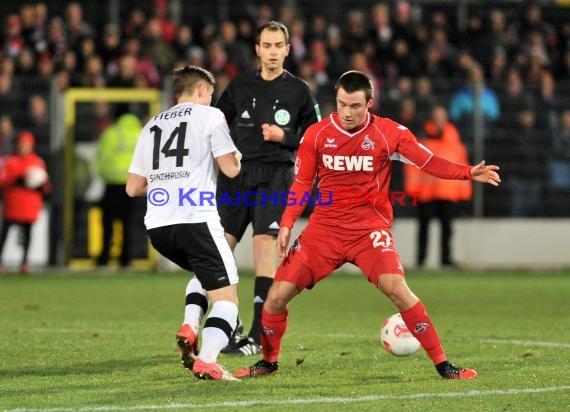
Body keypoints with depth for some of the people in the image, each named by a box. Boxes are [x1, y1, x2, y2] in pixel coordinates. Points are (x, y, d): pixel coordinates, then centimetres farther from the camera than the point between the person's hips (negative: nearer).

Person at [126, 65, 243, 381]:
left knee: (205, 274, 31)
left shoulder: (151, 126, 22)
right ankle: (206, 361, -22)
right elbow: (230, 168, -2)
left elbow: (133, 187, 20)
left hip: (156, 226, 6)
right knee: (226, 296, -2)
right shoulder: (209, 116, 5)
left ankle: (189, 328, 8)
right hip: (195, 221, -6)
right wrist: (237, 156, 20)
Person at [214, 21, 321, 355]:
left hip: (276, 175, -4)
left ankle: (257, 337, -12)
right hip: (238, 175, 4)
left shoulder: (299, 90, 4)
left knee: (264, 244, -15)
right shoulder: (240, 86, 12)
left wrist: (284, 137, -9)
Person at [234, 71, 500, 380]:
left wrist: (469, 173, -15)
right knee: (277, 294, -5)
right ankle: (268, 362, 20)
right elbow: (302, 183, 8)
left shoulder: (389, 133, -5)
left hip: (370, 228, -2)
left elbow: (429, 162, -2)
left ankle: (442, 364, -13)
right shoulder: (316, 135, 0)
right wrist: (287, 224, -3)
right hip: (325, 227, 2)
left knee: (397, 289, -24)